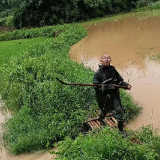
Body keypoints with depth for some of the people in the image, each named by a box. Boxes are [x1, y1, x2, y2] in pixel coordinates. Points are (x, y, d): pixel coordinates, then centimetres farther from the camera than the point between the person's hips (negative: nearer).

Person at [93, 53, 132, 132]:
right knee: (103, 110, 19)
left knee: (119, 110, -6)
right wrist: (105, 86, -27)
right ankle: (101, 120, 54)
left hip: (114, 94, 2)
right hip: (103, 96, -2)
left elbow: (120, 81, 9)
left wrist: (126, 85, -9)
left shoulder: (113, 70, 1)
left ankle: (121, 130, 6)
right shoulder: (98, 73, -9)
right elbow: (96, 87, -13)